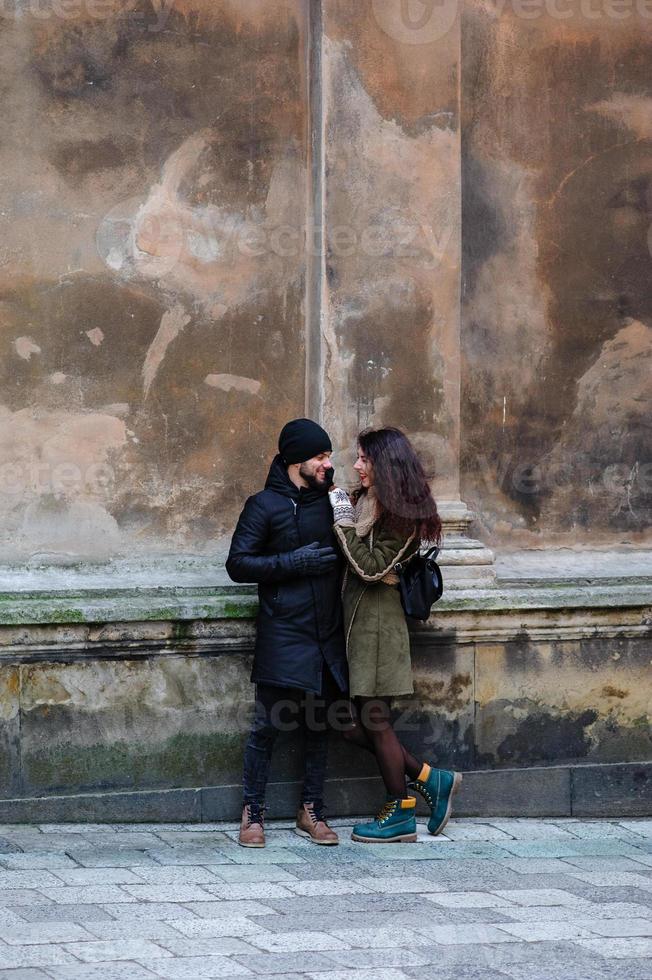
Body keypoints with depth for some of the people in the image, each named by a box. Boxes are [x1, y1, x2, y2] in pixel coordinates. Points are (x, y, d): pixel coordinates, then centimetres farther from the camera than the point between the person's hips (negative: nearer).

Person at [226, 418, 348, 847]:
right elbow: (238, 564, -7)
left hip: (327, 634, 5)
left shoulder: (330, 499, 13)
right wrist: (293, 562, -15)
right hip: (283, 632, -5)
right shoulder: (265, 505, -3)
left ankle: (312, 811, 17)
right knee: (269, 724, -5)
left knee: (319, 726, 8)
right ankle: (253, 813, 4)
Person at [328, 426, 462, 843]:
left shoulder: (398, 514, -13)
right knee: (354, 722, 8)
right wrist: (341, 513, 3)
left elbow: (370, 567, -20)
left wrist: (344, 522, -17)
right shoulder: (363, 501, 12)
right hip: (355, 619, 9)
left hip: (378, 619, -9)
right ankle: (430, 778, 18)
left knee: (373, 719, -2)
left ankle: (401, 816, 8)